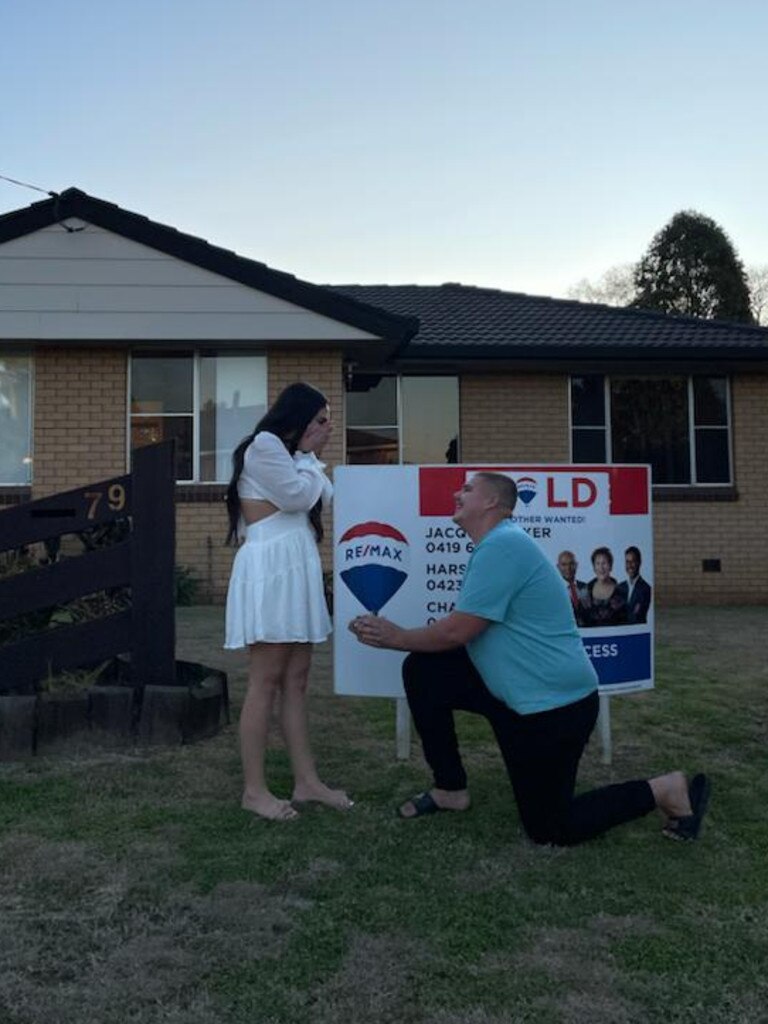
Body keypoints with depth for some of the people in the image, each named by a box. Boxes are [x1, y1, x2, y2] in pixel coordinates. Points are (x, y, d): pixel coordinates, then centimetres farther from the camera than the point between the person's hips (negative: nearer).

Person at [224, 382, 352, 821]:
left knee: (296, 680, 8)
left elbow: (320, 498, 20)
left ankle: (307, 781, 13)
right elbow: (298, 496, -9)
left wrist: (311, 457, 12)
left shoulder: (286, 453, 25)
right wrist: (310, 456, 2)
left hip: (295, 569, 10)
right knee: (267, 681, -7)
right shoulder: (264, 444, -5)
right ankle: (255, 789, 1)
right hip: (270, 569, -10)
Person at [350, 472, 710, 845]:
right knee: (422, 669, 3)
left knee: (549, 829, 1)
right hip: (514, 694, 10)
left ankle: (666, 792, 12)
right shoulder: (496, 544, 12)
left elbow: (458, 632, -22)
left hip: (554, 705, -9)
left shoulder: (502, 544, -21)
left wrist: (397, 637, -6)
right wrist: (399, 635, 7)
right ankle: (450, 788, 15)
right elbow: (461, 629, 13)